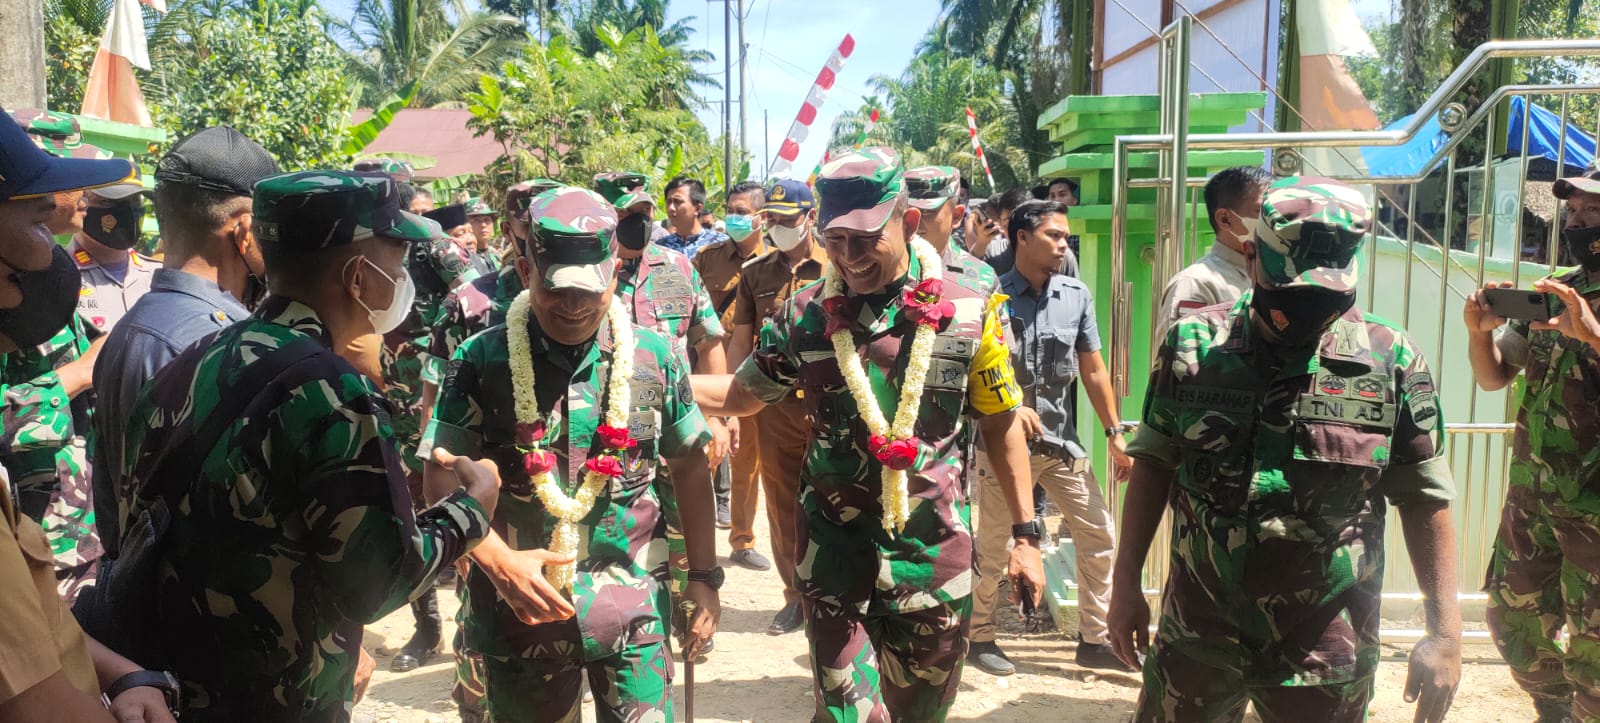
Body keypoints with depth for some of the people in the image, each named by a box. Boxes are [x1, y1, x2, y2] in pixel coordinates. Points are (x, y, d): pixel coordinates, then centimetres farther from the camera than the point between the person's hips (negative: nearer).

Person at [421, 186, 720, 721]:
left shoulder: (653, 356, -2)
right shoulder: (482, 361, -7)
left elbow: (690, 469, 7)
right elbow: (443, 481, -5)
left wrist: (704, 576, 5)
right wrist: (498, 561, -19)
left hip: (632, 611, 1)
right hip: (520, 610, 0)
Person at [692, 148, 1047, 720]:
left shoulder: (969, 312, -6)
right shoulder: (804, 317, -4)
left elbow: (1001, 425, 2)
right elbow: (742, 393, 9)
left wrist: (1026, 535, 2)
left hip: (934, 549, 0)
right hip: (834, 548, 0)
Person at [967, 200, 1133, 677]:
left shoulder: (1076, 296, 3)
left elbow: (1094, 370, 8)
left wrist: (1115, 434, 7)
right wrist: (1010, 407, -23)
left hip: (1063, 441, 4)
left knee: (1099, 534, 6)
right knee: (992, 546, 5)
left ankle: (1094, 640, 20)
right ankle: (979, 637, 24)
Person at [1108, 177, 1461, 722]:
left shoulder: (1391, 361, -6)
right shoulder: (1192, 346, -2)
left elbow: (1425, 502, -1)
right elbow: (1154, 466, 4)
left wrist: (1446, 632, -3)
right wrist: (1126, 583, 4)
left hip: (1323, 656, -1)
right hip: (1196, 638, 1)